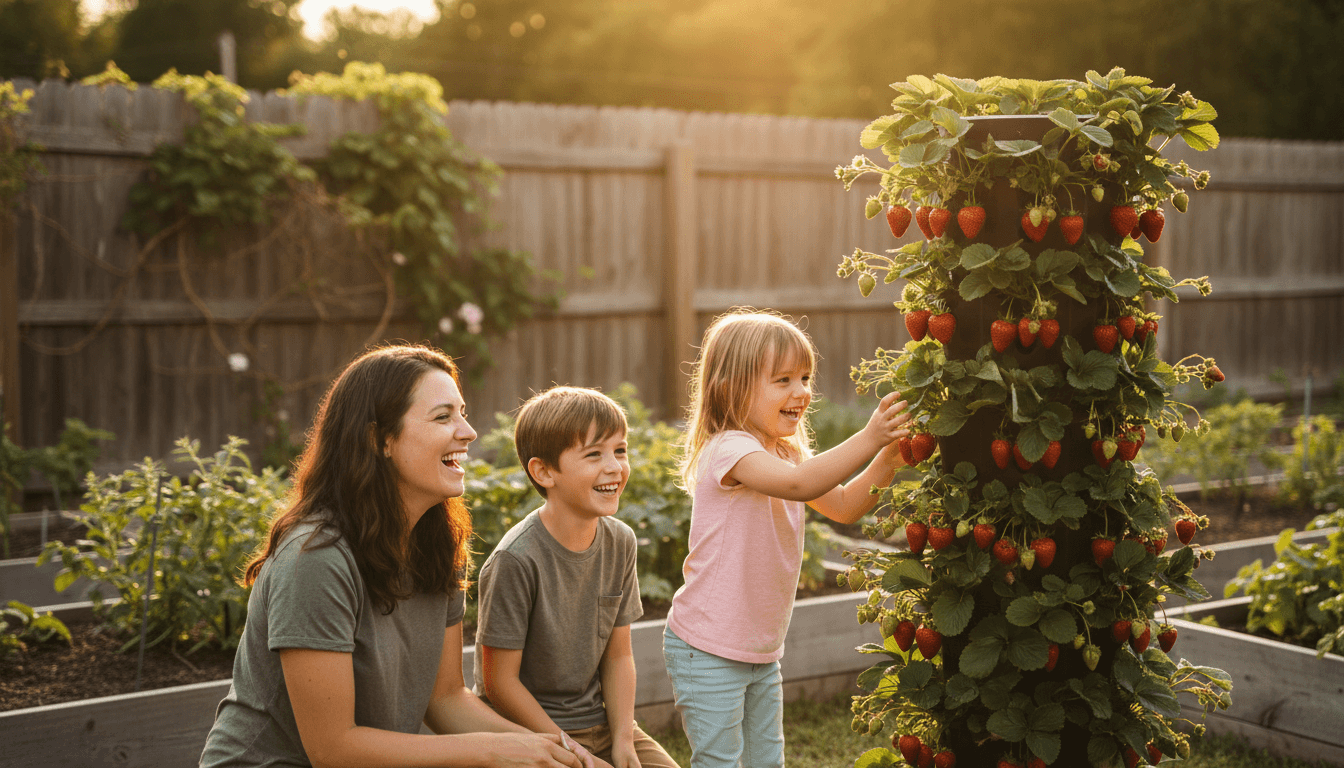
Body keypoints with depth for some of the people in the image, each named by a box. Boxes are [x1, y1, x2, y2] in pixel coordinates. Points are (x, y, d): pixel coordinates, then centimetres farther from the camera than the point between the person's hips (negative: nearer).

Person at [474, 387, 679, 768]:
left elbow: (618, 656, 6)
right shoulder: (516, 560, -20)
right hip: (529, 732, -6)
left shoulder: (620, 542, 0)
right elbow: (499, 682, -16)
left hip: (600, 720, 6)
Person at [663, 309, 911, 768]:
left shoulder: (788, 453, 9)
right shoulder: (729, 449, -21)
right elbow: (797, 484, -37)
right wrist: (868, 439, -37)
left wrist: (889, 459, -4)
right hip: (707, 652, -9)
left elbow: (844, 505, 11)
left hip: (762, 652, 9)